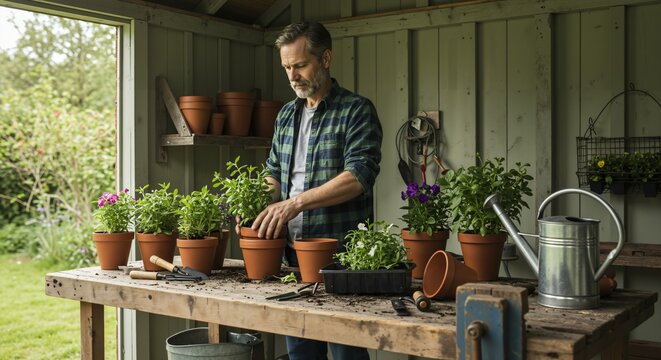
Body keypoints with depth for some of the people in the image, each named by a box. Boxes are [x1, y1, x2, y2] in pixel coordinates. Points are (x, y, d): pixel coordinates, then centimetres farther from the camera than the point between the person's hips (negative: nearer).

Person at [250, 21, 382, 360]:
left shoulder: (356, 111, -6)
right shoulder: (286, 115, 14)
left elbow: (359, 176, -18)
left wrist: (296, 202, -24)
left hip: (340, 252, -6)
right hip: (292, 252, 6)